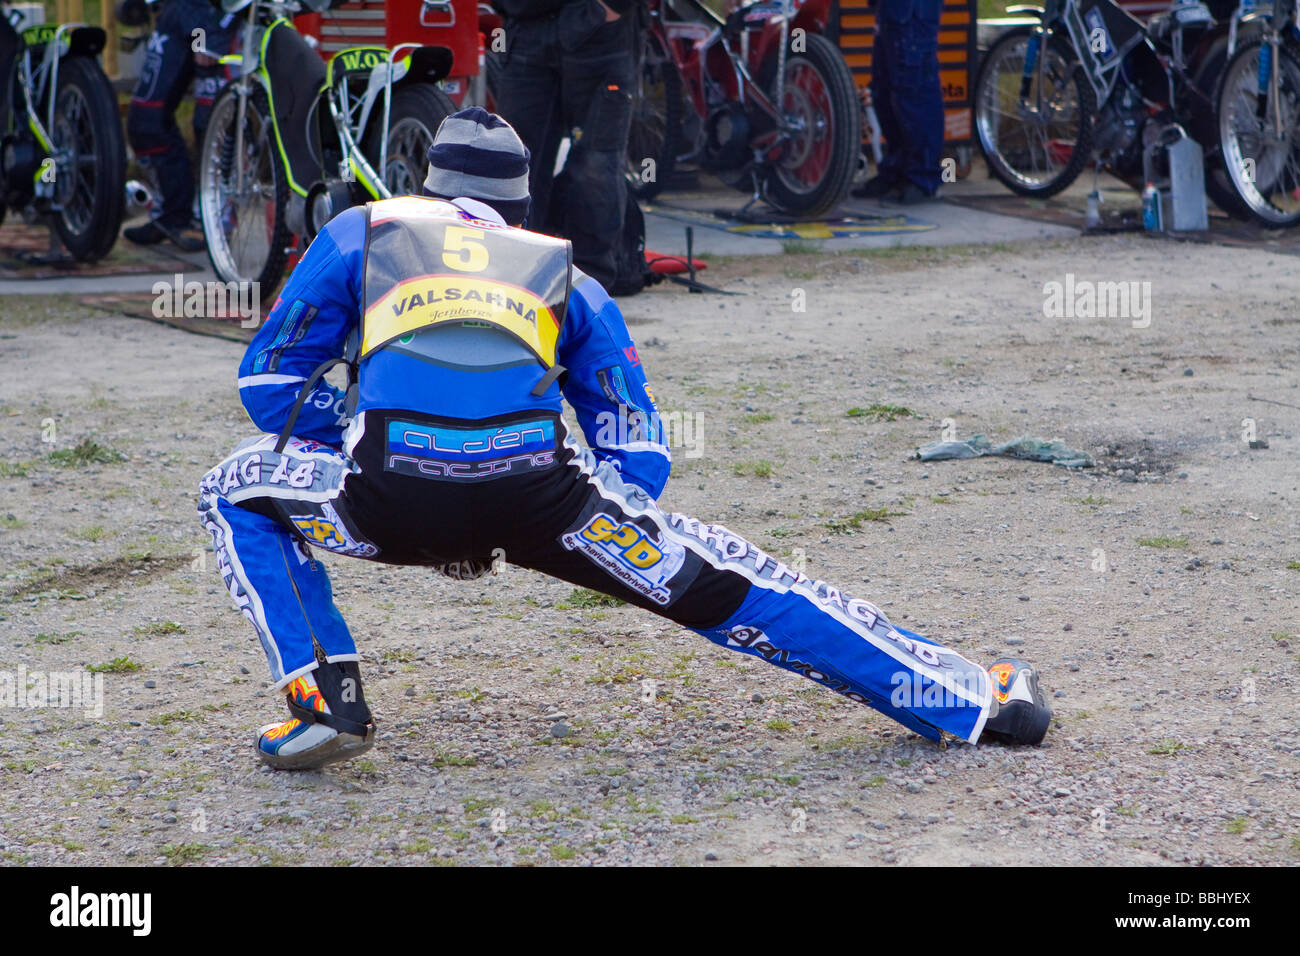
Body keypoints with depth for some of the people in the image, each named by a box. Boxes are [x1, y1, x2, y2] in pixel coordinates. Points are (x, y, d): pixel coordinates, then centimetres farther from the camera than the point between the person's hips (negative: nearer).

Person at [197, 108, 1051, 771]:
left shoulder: (360, 233, 30)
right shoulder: (562, 275, 32)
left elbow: (268, 386, 30)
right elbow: (640, 460, 28)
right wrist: (522, 530, 36)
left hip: (390, 493, -1)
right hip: (541, 491, 1)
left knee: (239, 490, 28)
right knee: (729, 589, 15)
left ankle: (326, 702, 14)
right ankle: (974, 702, 17)